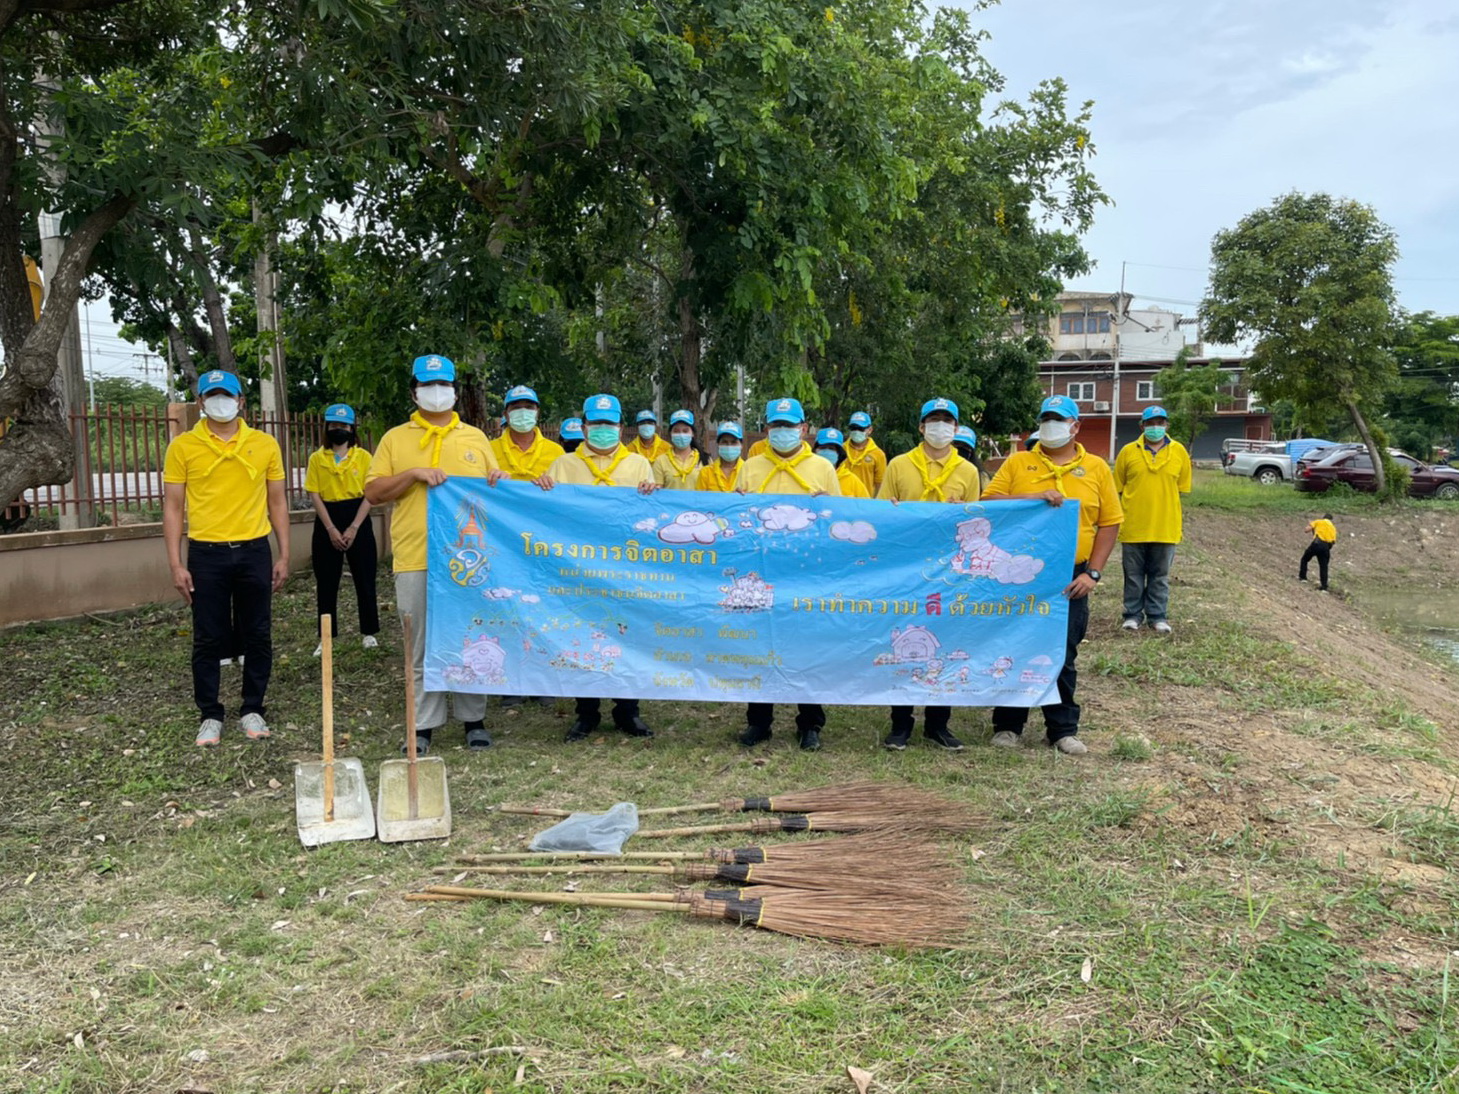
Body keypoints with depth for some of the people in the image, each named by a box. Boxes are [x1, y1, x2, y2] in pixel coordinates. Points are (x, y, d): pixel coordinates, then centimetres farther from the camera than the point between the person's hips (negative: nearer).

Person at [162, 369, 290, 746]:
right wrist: (176, 563, -5)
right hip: (206, 554, -1)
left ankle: (252, 709, 21)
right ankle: (210, 715, 18)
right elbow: (173, 507, 1)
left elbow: (277, 502, 9)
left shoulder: (265, 444, 4)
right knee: (208, 640, 5)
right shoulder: (183, 446, 1)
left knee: (258, 636, 7)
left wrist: (284, 555, 4)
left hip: (254, 551, 1)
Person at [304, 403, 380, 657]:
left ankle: (369, 633, 16)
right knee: (326, 582, 4)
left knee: (365, 579, 4)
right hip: (327, 522, 1)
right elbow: (314, 496, -2)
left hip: (358, 520, -1)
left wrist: (354, 528, -13)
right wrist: (331, 529, -12)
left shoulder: (363, 457, 0)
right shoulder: (317, 459, 3)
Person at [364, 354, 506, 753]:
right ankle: (423, 725, 14)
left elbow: (493, 489, 18)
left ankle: (473, 719, 19)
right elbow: (373, 492, 3)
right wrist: (413, 474, -11)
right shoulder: (395, 439, 8)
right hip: (416, 560, -1)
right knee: (422, 647, 5)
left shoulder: (475, 437, 13)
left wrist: (500, 482, -5)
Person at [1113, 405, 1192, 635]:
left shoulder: (1179, 451, 2)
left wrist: (1164, 500, -1)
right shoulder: (1128, 451, -1)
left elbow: (1182, 488, 7)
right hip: (1133, 526, -1)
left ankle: (1157, 616, 19)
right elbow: (1117, 487, 4)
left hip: (1165, 527, 1)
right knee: (1133, 574, 8)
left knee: (1160, 575, 9)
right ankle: (1133, 614, 19)